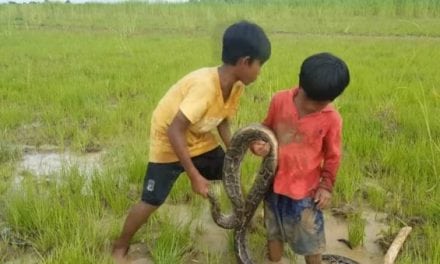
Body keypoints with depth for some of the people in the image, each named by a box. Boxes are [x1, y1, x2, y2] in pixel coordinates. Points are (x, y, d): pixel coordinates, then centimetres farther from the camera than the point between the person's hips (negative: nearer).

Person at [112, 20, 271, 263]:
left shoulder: (236, 86, -12)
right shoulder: (205, 86, -37)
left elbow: (222, 122, 1)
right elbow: (174, 132, -36)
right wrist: (195, 176, -31)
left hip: (200, 139, 7)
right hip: (168, 142, -7)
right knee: (151, 202, -3)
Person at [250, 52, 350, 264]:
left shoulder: (332, 119, -17)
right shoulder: (279, 100, -13)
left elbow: (332, 156, -4)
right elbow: (267, 128, 3)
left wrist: (326, 185, -7)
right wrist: (257, 143, -15)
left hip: (305, 189, -3)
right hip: (275, 182, 3)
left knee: (310, 240, 13)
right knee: (274, 233, 23)